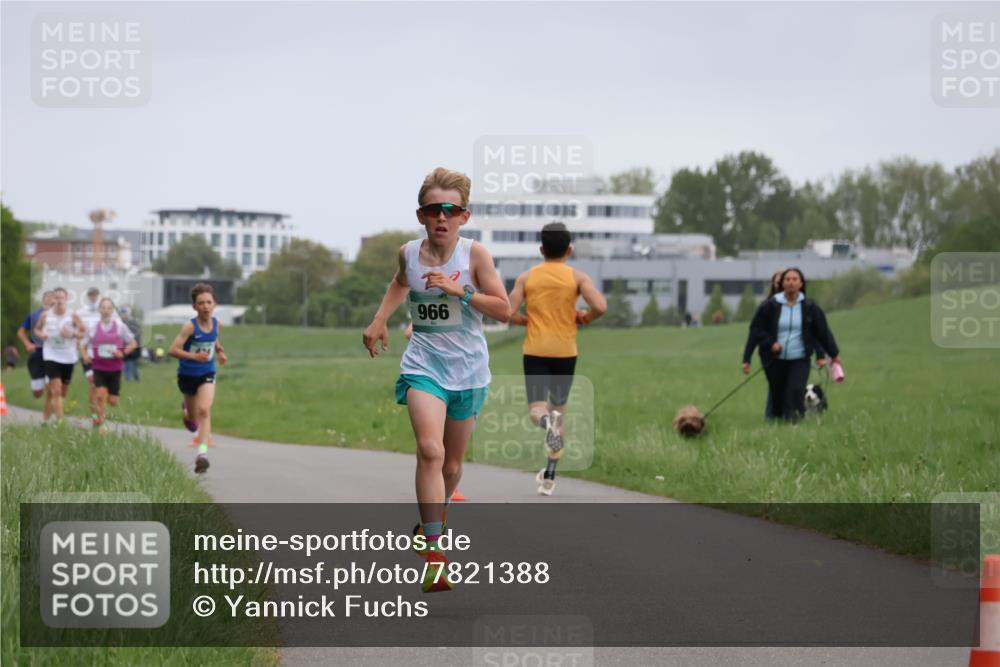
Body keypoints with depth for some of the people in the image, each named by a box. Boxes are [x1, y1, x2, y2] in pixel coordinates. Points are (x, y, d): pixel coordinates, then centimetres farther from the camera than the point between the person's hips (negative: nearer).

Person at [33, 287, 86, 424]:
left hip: (68, 358, 2)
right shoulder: (45, 315, -4)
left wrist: (72, 334, -20)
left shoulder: (73, 316, -6)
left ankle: (45, 417, 34)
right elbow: (37, 329, 12)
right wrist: (41, 334, -12)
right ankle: (60, 421, -15)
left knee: (63, 392, 12)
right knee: (56, 390, -16)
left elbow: (84, 332, 0)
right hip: (51, 356, -2)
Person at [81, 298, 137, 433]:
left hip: (115, 368, 1)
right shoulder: (93, 327, -2)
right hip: (98, 367, -1)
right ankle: (101, 423, 0)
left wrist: (123, 353, -12)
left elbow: (132, 343, 4)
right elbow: (84, 345, 11)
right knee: (101, 394, -18)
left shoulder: (120, 326, -3)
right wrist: (86, 355, -9)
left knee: (113, 401, 3)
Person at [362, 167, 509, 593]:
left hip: (467, 367, 0)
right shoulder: (409, 253, -1)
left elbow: (504, 310, -10)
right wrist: (379, 321, 17)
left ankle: (434, 517, 43)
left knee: (452, 463, 13)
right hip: (423, 364, 0)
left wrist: (460, 290, -21)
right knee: (430, 449, -22)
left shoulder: (474, 254, -9)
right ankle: (433, 552, -26)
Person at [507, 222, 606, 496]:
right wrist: (585, 318, 6)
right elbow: (600, 307, -16)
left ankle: (546, 420, -39)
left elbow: (509, 313, -6)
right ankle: (550, 476, 15)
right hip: (565, 352, 0)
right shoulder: (577, 277, -2)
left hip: (535, 352, 0)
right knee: (559, 409, 16)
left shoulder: (527, 277, 2)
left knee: (536, 410, 1)